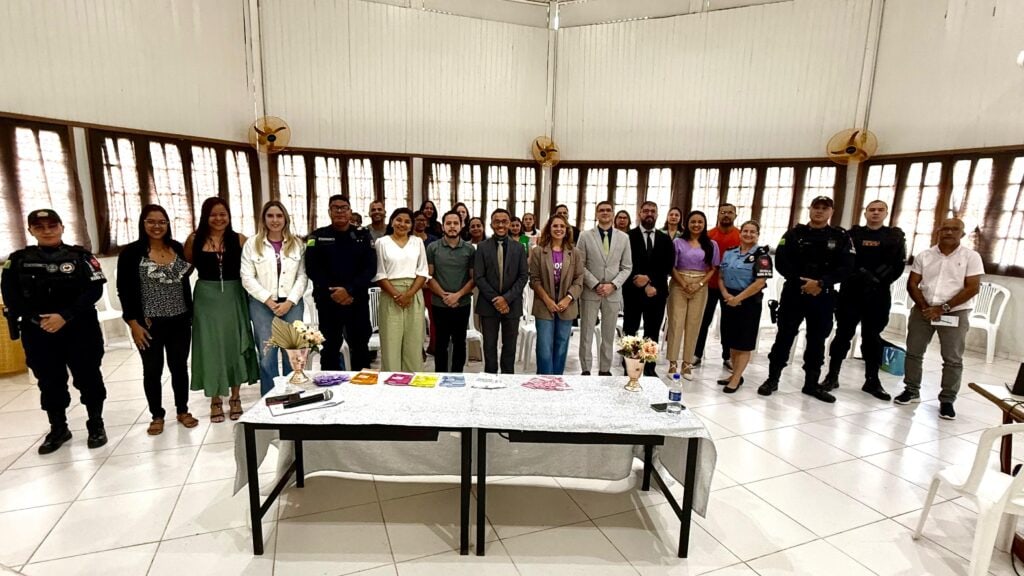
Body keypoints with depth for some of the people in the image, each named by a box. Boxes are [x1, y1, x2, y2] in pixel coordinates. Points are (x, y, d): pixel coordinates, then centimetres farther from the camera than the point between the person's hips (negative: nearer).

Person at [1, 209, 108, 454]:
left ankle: (96, 424, 21)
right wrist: (37, 320, -13)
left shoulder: (80, 256, -2)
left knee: (87, 377, 6)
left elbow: (94, 290, -10)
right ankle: (58, 429, 28)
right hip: (37, 333, 3)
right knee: (49, 382, 13)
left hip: (80, 330, -2)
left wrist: (65, 316, -18)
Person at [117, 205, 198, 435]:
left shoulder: (178, 248, 4)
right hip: (149, 323, -2)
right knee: (152, 370, 9)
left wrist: (190, 314, 10)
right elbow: (124, 290, -6)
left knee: (179, 366, 11)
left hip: (179, 321, 3)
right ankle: (157, 416, 24)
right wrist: (133, 323, -11)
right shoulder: (131, 252, -6)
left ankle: (183, 411, 25)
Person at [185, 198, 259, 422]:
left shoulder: (239, 239, -2)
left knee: (235, 345, 8)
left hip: (233, 297, 0)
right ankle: (215, 400, 20)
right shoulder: (195, 240, -1)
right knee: (210, 347, 6)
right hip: (206, 298, 0)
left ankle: (235, 398, 22)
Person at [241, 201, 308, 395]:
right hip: (262, 304, -1)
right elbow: (247, 278, -2)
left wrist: (289, 301, -8)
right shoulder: (252, 244, 3)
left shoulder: (297, 244, 6)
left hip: (292, 303, 1)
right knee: (267, 355, 1)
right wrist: (269, 301, -9)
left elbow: (302, 276, 2)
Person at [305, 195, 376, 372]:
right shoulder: (317, 236, 4)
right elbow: (312, 269, -3)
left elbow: (370, 268, -5)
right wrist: (332, 293, -13)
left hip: (358, 301, 0)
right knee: (330, 347, 9)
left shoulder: (363, 235, 4)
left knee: (360, 347, 8)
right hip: (328, 301, 0)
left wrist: (349, 290, -16)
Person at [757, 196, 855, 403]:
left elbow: (846, 267, -4)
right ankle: (772, 379, 10)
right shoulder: (794, 234, 4)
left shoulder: (841, 237, 5)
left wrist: (821, 283, -18)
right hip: (794, 293, -1)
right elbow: (781, 262, -5)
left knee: (817, 340, 9)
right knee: (784, 336, 1)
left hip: (824, 297, 1)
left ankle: (811, 384, 21)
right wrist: (801, 282, -16)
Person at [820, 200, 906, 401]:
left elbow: (898, 266, 0)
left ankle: (872, 380, 17)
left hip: (878, 295, 1)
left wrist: (878, 281, -12)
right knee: (843, 334, 2)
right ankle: (832, 376, 9)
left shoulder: (896, 237, 9)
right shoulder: (853, 234, 7)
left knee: (872, 337, 8)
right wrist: (864, 276, -14)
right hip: (851, 291, -1)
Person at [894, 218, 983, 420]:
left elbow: (972, 288, -9)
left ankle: (947, 401, 10)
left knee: (953, 359, 0)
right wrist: (924, 307, -9)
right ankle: (912, 390, 21)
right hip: (923, 310, 3)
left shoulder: (971, 257, -3)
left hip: (955, 313, -2)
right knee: (913, 352, 7)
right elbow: (912, 284, 4)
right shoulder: (924, 255, 5)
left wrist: (944, 308, -15)